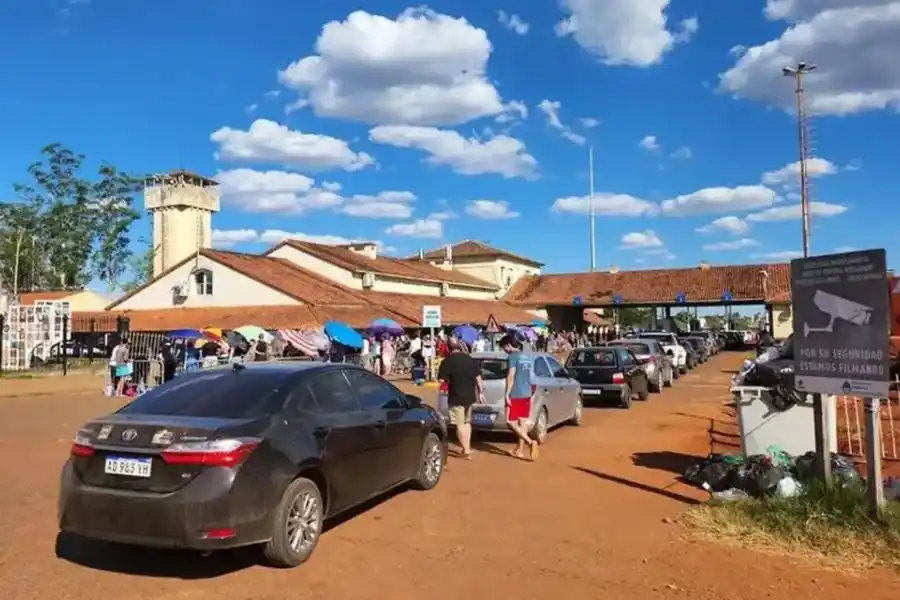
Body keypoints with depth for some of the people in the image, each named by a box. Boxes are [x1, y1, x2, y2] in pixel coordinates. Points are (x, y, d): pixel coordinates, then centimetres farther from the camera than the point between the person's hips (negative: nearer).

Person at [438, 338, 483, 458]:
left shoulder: (447, 361, -11)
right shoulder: (470, 359, 6)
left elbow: (442, 380, -14)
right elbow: (478, 377, 8)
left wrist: (450, 380, 7)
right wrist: (481, 392, 15)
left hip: (456, 397, -6)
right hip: (470, 395, 6)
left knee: (460, 425, 1)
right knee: (467, 422, 20)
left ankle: (466, 451, 1)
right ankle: (468, 447, 27)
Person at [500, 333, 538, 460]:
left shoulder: (513, 356, -12)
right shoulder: (526, 357, 14)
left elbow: (511, 376, -18)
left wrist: (507, 394, -16)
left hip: (515, 395, -8)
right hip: (526, 394, 8)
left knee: (511, 422, -2)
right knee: (523, 422, 10)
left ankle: (530, 442, -16)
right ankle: (519, 450, 16)